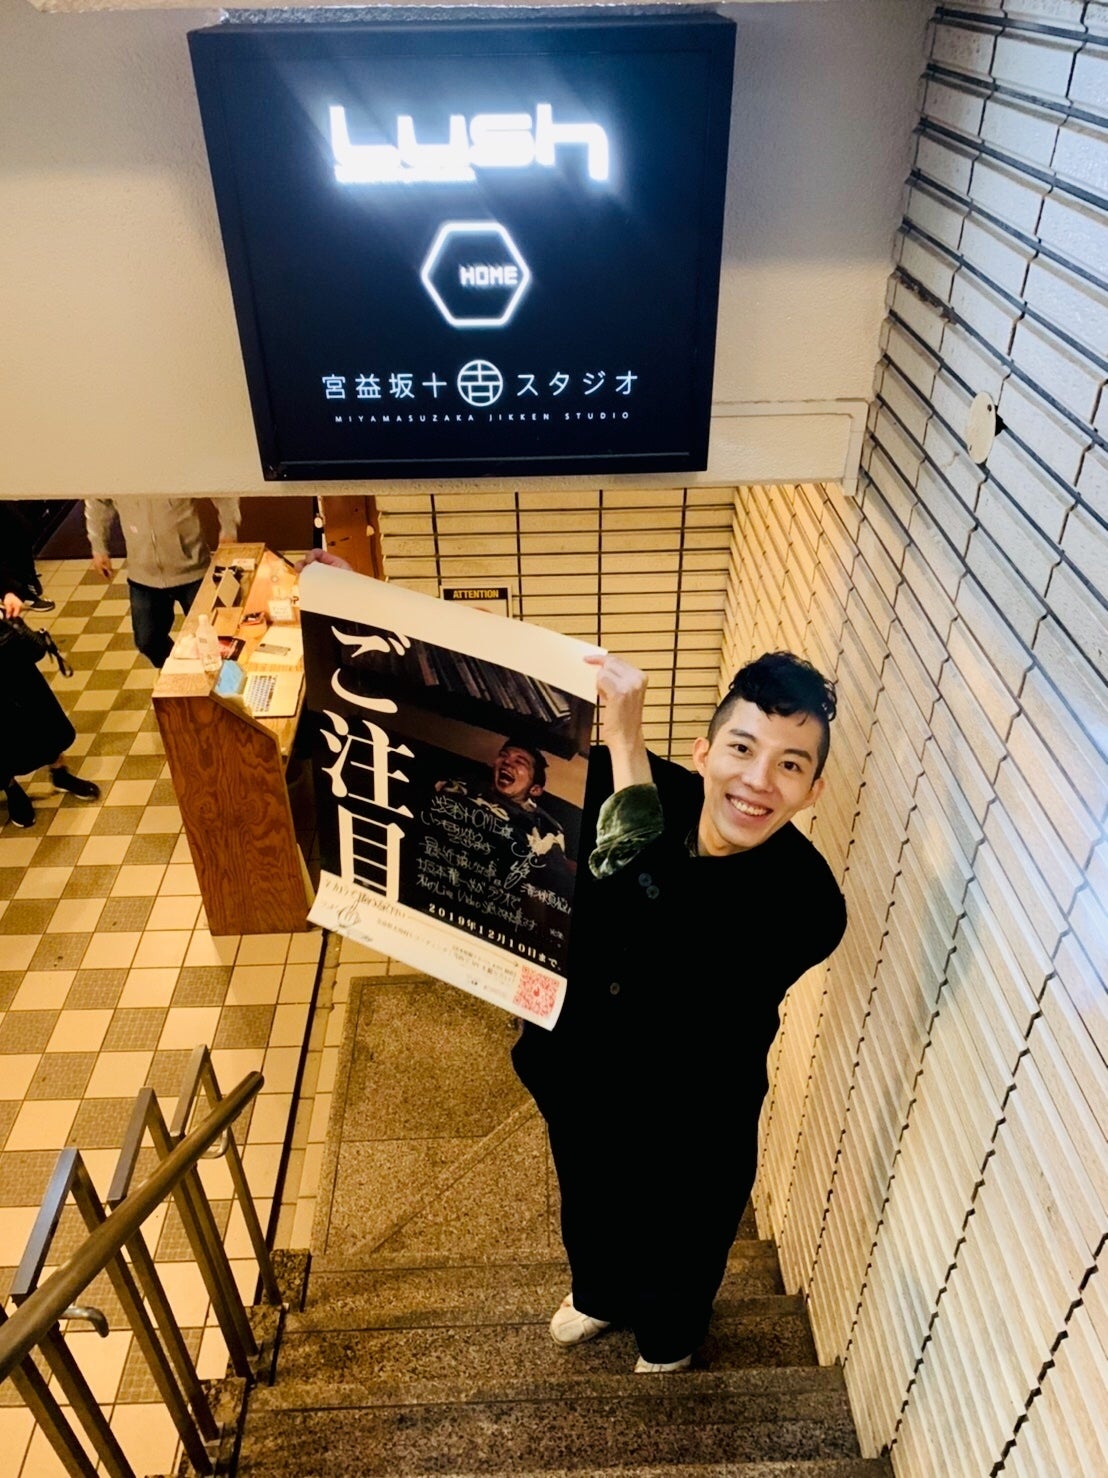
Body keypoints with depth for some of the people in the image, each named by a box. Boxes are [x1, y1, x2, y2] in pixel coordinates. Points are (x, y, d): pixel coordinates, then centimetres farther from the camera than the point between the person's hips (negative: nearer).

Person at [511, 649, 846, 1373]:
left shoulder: (805, 900, -36)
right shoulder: (652, 791, -24)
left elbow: (662, 944, -51)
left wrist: (625, 745, -52)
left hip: (688, 1129, -3)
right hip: (581, 1082, 3)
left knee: (679, 1250, 31)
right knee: (590, 1209, 35)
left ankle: (669, 1335, 67)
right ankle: (599, 1294, 70)